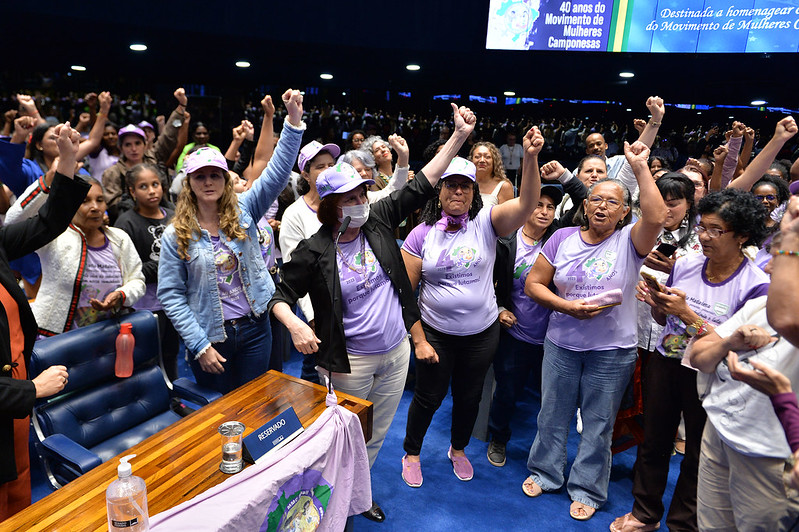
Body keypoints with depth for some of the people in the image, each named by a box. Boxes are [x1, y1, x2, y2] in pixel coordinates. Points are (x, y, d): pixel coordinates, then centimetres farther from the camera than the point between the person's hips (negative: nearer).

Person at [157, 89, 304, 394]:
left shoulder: (243, 212, -2)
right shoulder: (176, 235, -6)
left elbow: (277, 174, -13)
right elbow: (171, 295, -6)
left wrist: (294, 121, -24)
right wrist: (199, 345, -11)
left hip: (254, 329, 2)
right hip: (210, 337, -1)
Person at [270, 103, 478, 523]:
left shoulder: (377, 220, -4)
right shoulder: (314, 251, -15)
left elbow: (420, 186, -4)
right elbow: (282, 296, -7)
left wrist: (459, 136, -8)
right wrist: (294, 324, -28)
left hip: (397, 351, 5)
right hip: (352, 361, -4)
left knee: (376, 435, 21)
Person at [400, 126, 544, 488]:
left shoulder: (486, 223, -8)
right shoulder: (422, 234, -9)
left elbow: (527, 203, -26)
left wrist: (531, 157, -41)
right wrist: (418, 340, -9)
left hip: (482, 333, 2)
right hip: (435, 334, -1)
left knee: (469, 397, 20)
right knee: (428, 398, 15)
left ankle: (458, 449, 49)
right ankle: (411, 453, 42)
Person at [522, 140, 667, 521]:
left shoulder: (629, 241, -8)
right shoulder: (563, 238, -2)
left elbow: (657, 216, -30)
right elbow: (533, 284, -1)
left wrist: (639, 166, -28)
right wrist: (568, 306, -16)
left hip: (612, 351, -2)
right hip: (561, 344, 2)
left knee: (598, 424, 13)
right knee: (553, 414, 17)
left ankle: (587, 489, 33)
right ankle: (545, 473, 40)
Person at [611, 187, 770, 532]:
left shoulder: (756, 285, -16)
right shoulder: (685, 264, -3)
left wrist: (687, 313, -26)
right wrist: (654, 301, -12)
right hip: (663, 364, 4)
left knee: (697, 455, 15)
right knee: (653, 442, 17)